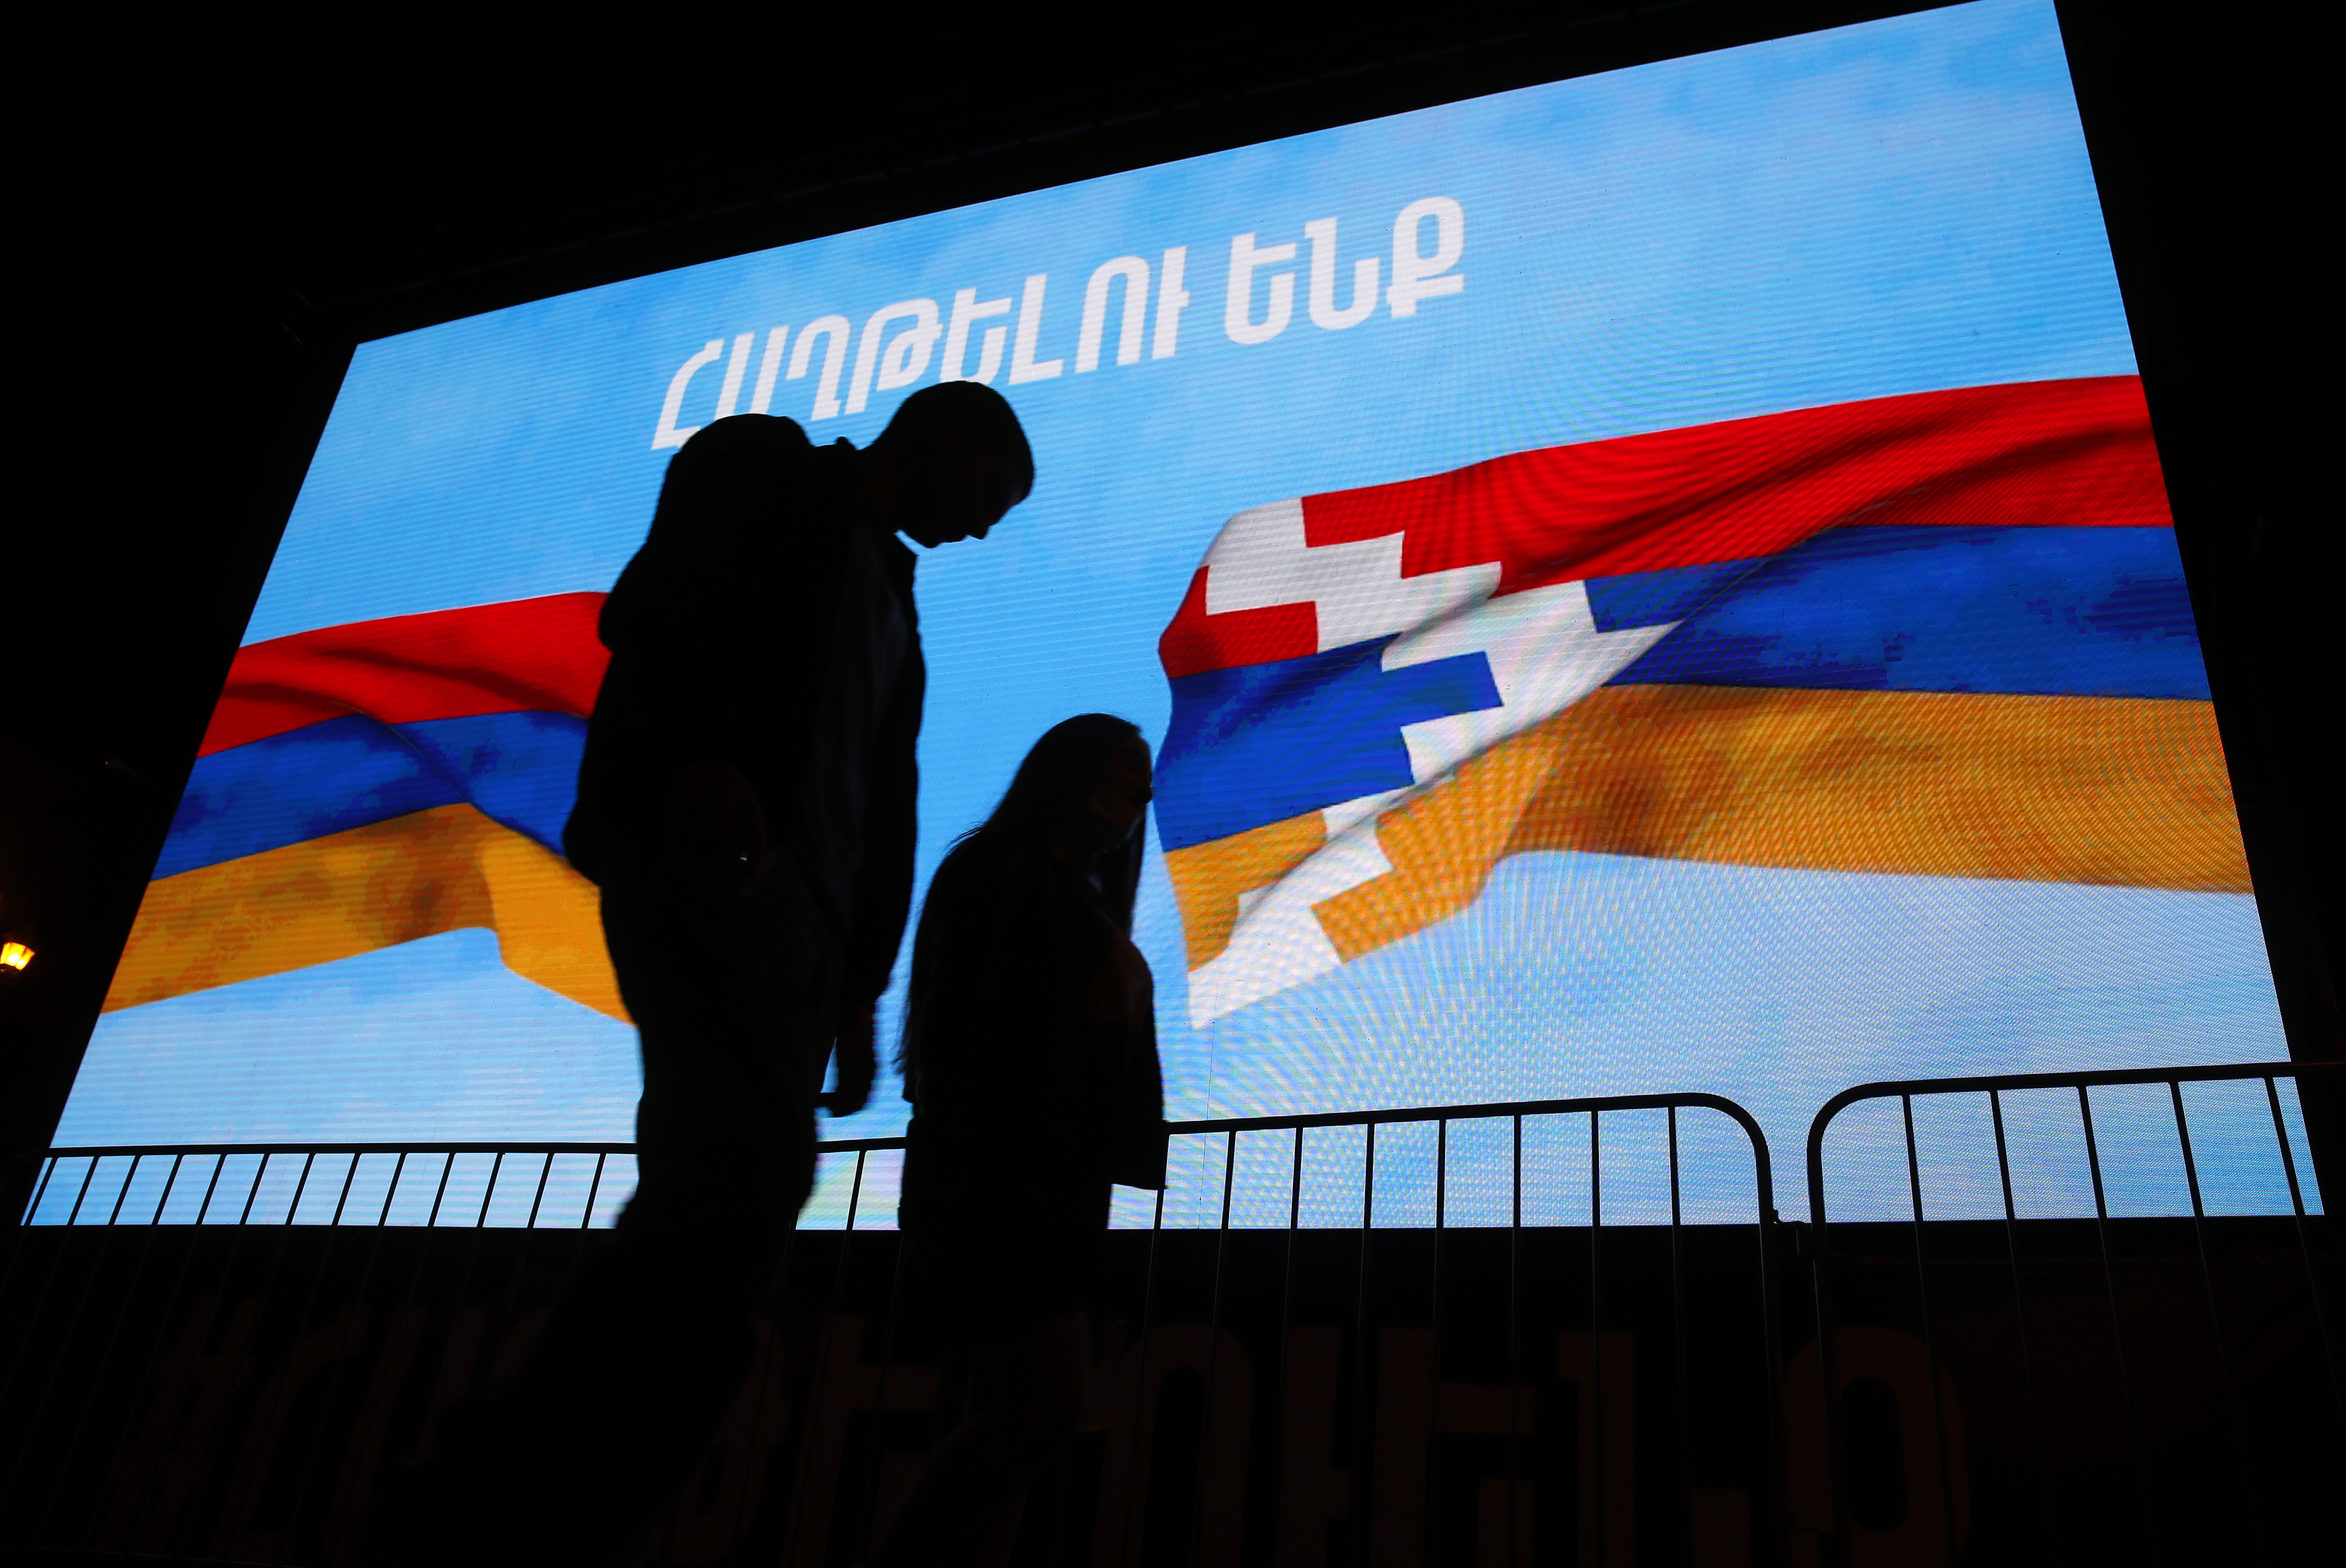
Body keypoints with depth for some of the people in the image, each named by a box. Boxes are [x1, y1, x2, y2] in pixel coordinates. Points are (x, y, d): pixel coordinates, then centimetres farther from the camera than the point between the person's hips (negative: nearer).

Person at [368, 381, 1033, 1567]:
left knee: (723, 1192, -2)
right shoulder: (765, 466, 13)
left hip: (795, 904, 8)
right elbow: (650, 598, -5)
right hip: (706, 845, -8)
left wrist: (859, 992, 15)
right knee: (744, 1168, -23)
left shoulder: (893, 604, 32)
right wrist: (696, 752, -23)